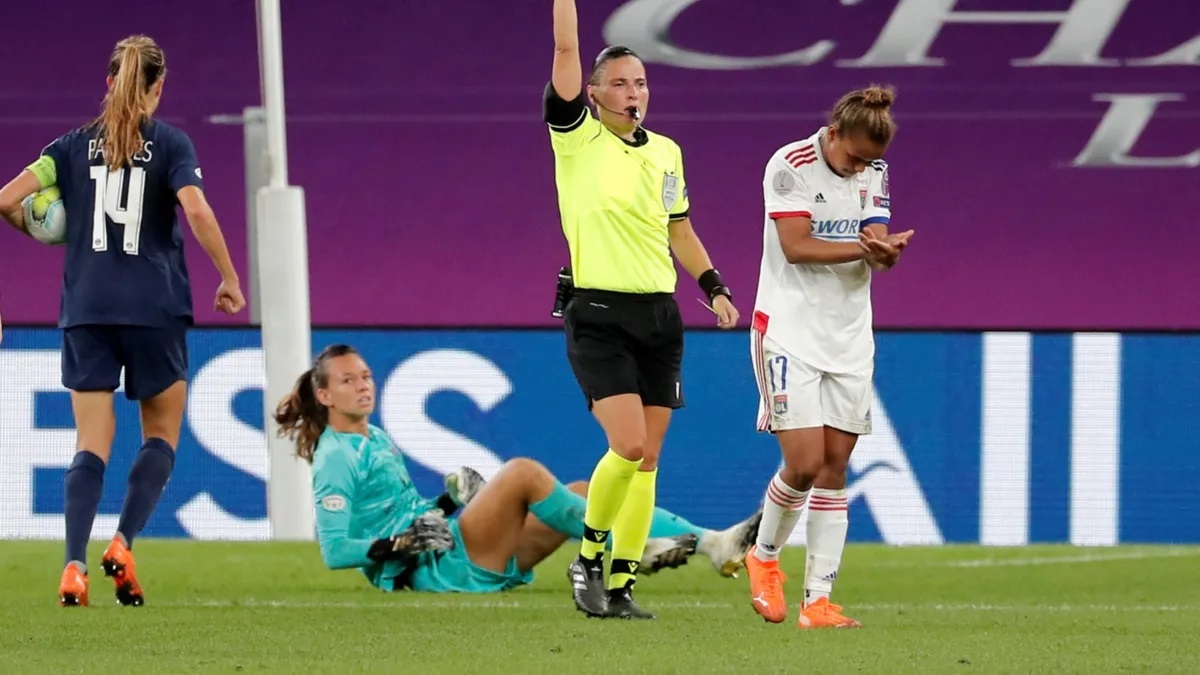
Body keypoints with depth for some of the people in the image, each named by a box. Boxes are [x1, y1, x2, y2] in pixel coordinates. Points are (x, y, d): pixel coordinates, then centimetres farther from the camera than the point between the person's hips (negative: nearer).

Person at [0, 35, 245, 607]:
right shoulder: (170, 144, -1)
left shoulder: (75, 145, 7)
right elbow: (196, 210, -15)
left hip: (87, 312, 2)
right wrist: (229, 280, -7)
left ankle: (74, 566, -14)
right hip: (155, 309, -2)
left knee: (92, 445, 2)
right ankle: (123, 544, -6)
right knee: (162, 436, 13)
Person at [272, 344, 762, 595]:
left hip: (461, 556, 9)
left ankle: (714, 543, -12)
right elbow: (333, 550, -13)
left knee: (585, 493, -1)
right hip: (433, 567, -9)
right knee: (523, 472, -26)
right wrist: (398, 544, -23)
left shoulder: (374, 439, 22)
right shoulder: (335, 459, -6)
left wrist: (446, 504, 10)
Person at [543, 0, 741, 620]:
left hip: (660, 316, 5)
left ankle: (620, 586, 8)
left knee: (646, 459, 3)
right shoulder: (577, 138, -3)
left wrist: (714, 288, 13)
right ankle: (589, 555, 5)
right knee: (628, 445, -17)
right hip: (599, 317, -5)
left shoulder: (666, 151, 12)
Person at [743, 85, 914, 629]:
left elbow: (877, 250, 0)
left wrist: (885, 252, -24)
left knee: (835, 467, 0)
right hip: (789, 333, -5)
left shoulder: (873, 171, 6)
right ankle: (764, 556, 16)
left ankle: (818, 599, 2)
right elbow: (795, 245, -17)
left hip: (849, 337, 5)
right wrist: (864, 247, -23)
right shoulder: (790, 166, -11)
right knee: (804, 462, -12)